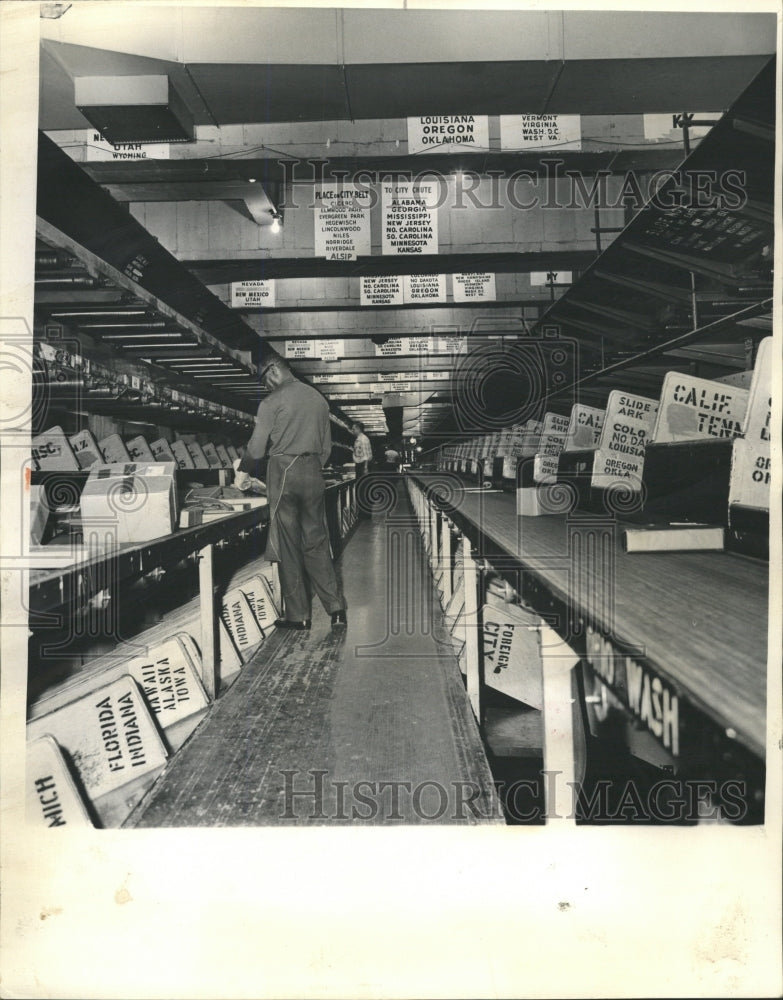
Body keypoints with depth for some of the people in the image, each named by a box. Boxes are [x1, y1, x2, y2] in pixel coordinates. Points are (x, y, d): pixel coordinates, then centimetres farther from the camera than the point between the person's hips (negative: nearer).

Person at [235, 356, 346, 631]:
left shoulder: (272, 402, -5)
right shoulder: (318, 398, 12)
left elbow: (257, 446, -7)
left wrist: (242, 471, 8)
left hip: (283, 471, -5)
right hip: (313, 473, 5)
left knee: (288, 544, 2)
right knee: (316, 542, 9)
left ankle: (298, 615, 5)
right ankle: (336, 608, 3)